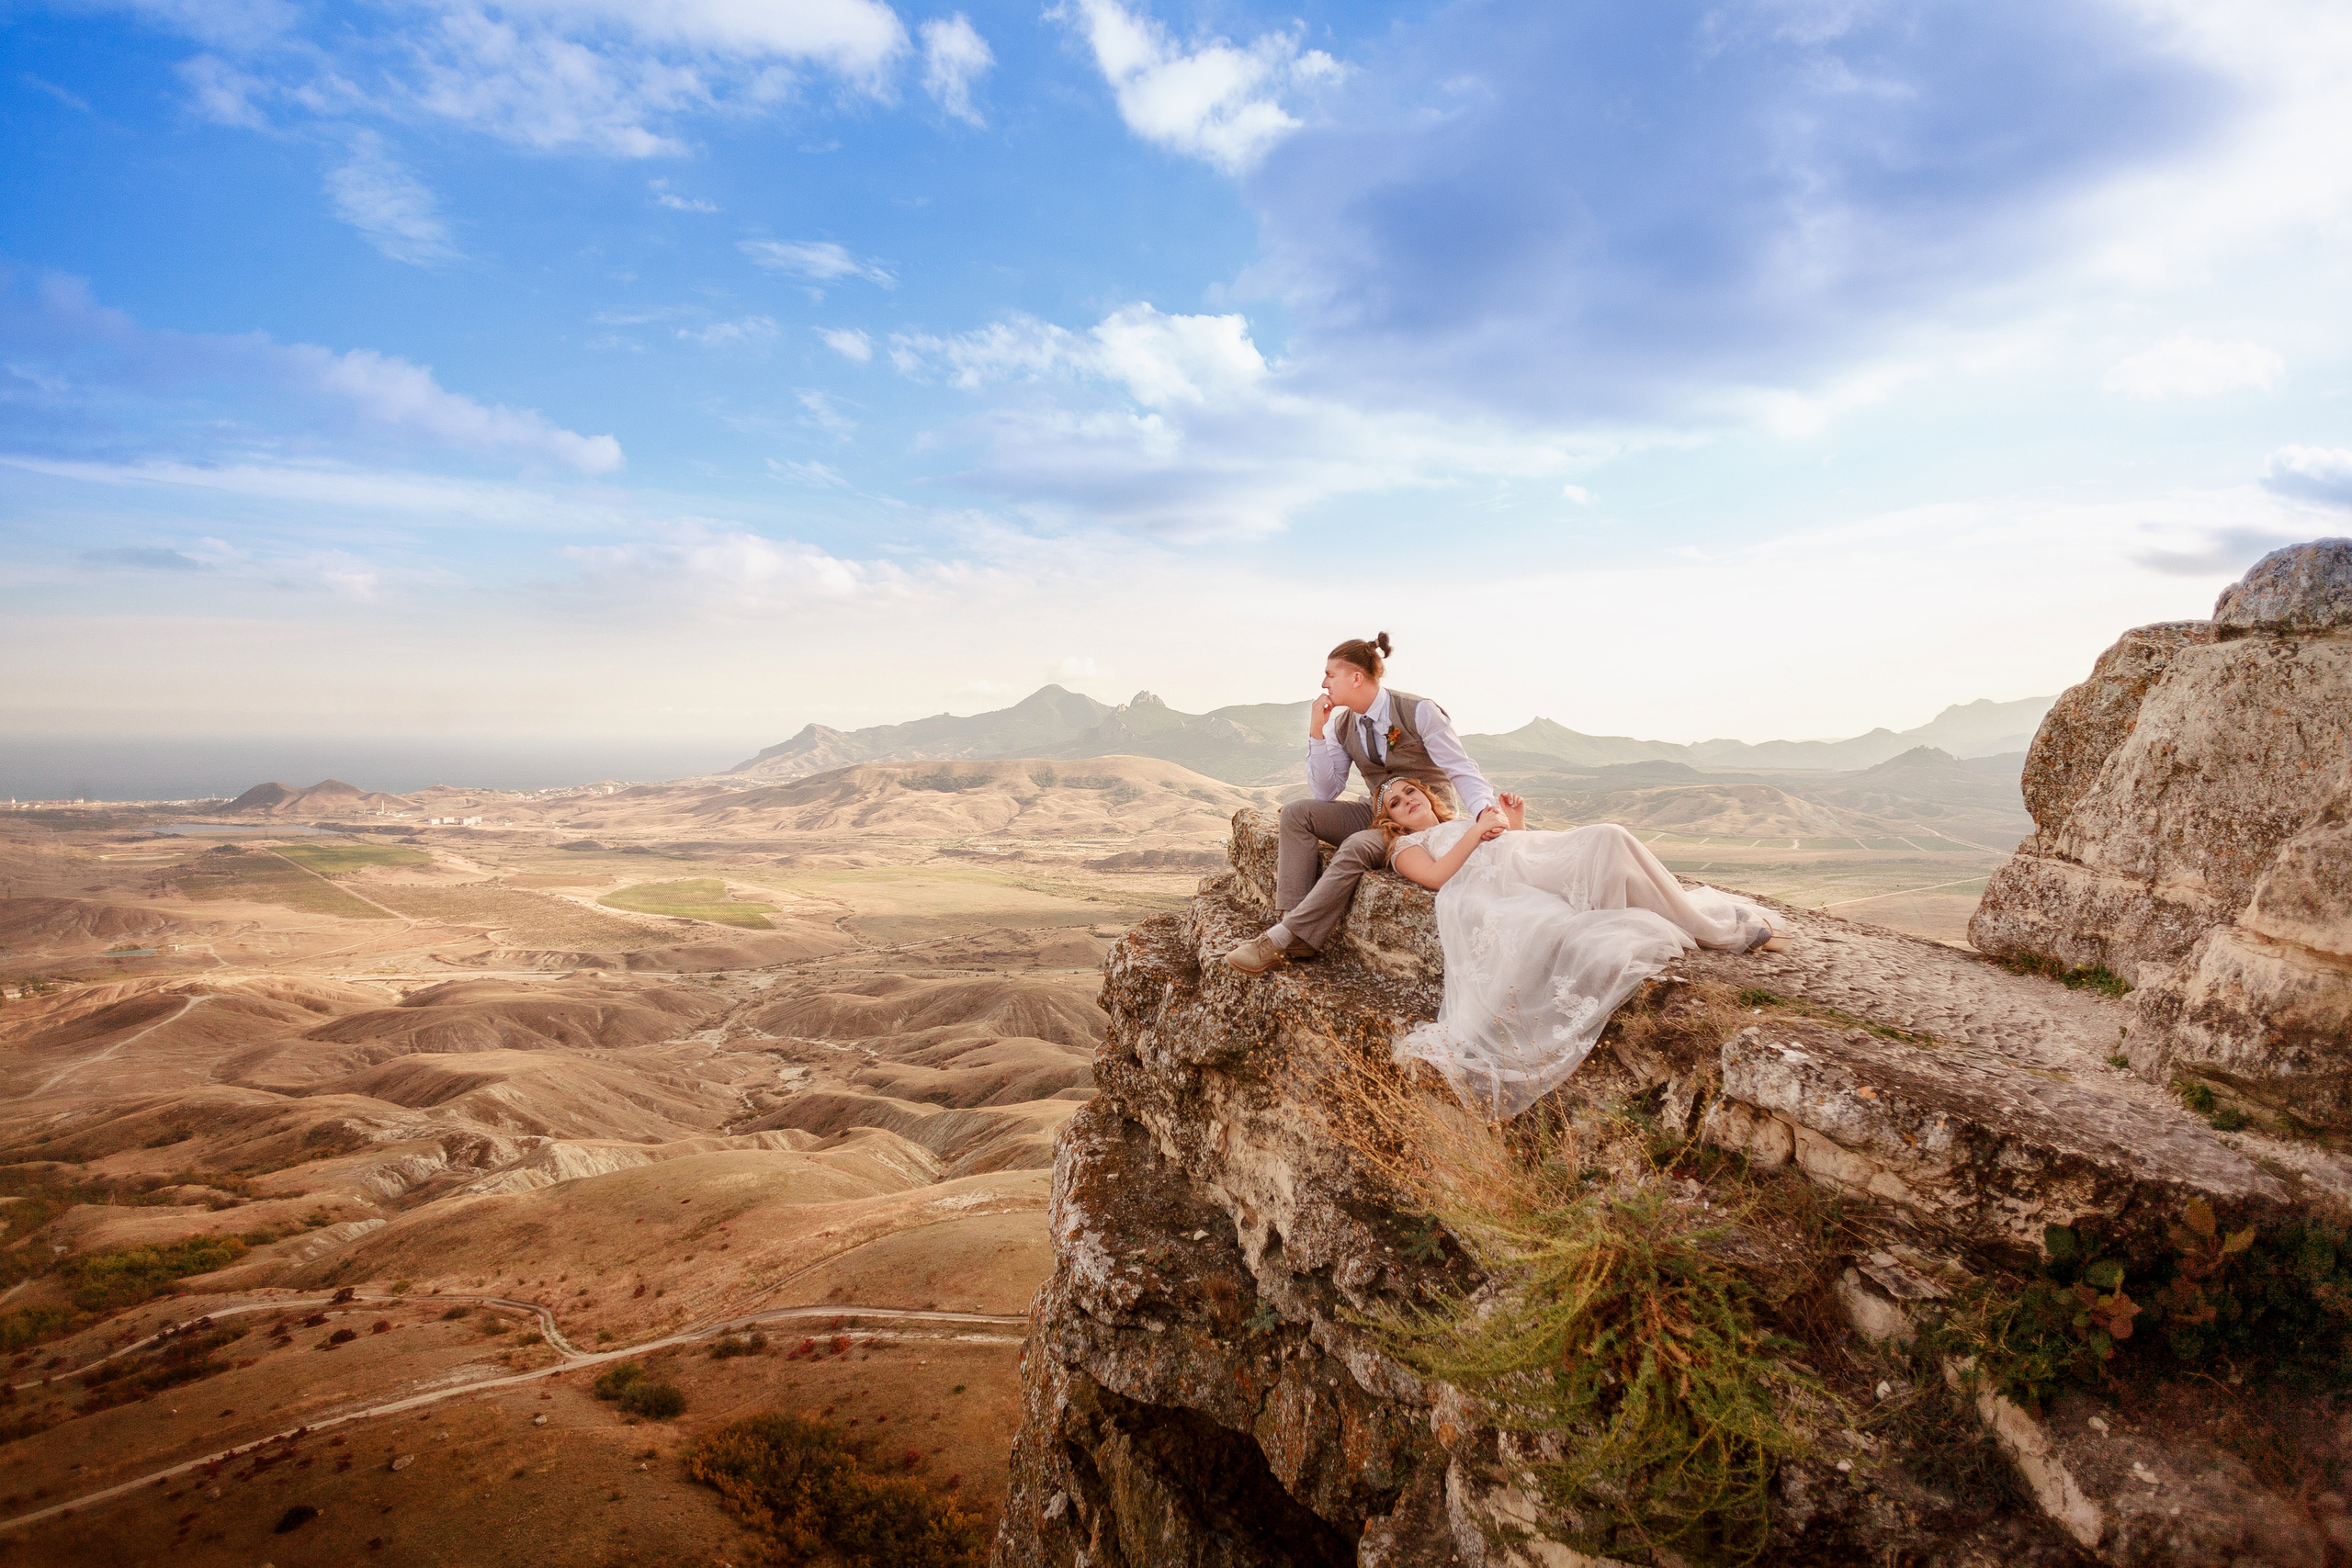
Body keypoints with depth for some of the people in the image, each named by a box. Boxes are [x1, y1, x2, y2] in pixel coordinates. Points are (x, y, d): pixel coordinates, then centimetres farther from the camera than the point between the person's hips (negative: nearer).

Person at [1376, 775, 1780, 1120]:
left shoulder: (1464, 819, 43)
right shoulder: (1406, 847, 26)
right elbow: (1435, 876, 2)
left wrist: (1516, 825, 16)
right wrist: (1477, 832, 3)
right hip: (1497, 888, -5)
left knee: (1607, 839, -26)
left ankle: (1696, 916, -19)